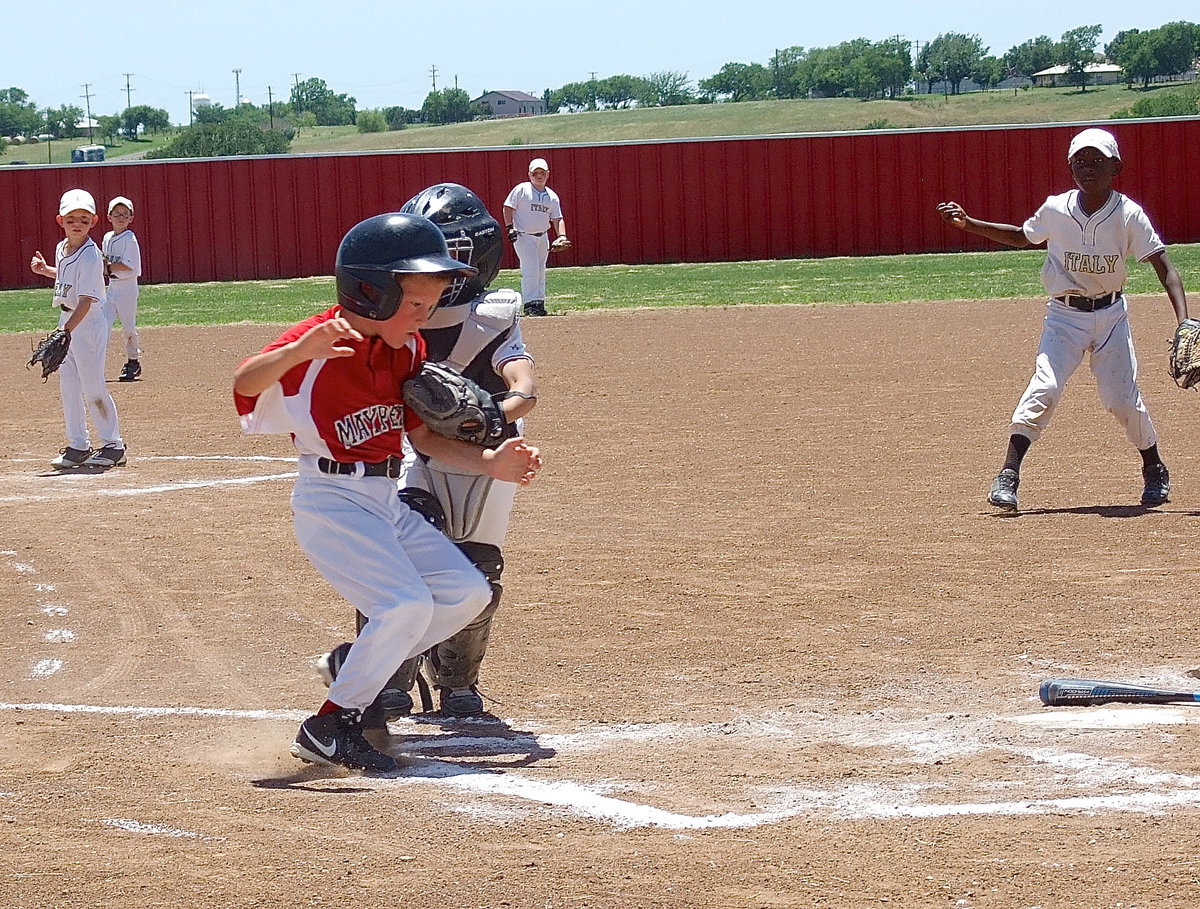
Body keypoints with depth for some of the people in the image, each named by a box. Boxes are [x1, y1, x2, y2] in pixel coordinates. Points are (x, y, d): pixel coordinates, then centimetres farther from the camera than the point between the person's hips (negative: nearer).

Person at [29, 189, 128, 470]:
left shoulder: (90, 256, -19)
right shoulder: (62, 249, 7)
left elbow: (86, 300, -25)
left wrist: (66, 331, -32)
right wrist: (46, 270, 12)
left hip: (88, 323, -8)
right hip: (67, 322, 8)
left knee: (92, 387, -5)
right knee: (67, 384, 8)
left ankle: (113, 444, 6)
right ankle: (78, 446, 15)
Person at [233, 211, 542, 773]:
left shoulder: (407, 349, 7)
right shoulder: (321, 343, -17)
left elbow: (423, 436, 14)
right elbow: (245, 382, -33)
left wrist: (490, 463, 0)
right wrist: (301, 350, -52)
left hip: (387, 502, 9)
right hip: (329, 500, -9)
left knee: (467, 592, 7)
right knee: (407, 604, -23)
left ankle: (356, 668, 18)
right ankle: (330, 727, -11)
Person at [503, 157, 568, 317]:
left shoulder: (552, 196, 8)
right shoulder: (521, 190, -6)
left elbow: (557, 218, 8)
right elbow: (508, 207, -5)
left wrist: (562, 236, -7)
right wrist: (510, 227, -15)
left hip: (542, 237, 6)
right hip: (523, 236, -6)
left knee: (540, 271, 10)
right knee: (530, 269, -15)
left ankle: (539, 303, 18)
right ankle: (530, 304, -14)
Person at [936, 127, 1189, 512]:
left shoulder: (1129, 215, -12)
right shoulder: (1055, 210, -8)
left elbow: (1164, 268, -13)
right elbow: (1023, 236, 13)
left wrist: (1183, 320, -25)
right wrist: (968, 224, 4)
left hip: (1111, 316, 0)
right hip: (1064, 317, 0)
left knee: (1123, 399, -2)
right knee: (1044, 387, -18)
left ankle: (1155, 470, 25)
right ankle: (1008, 476, -19)